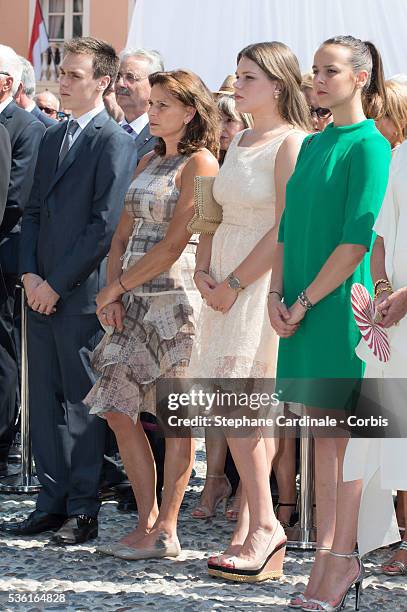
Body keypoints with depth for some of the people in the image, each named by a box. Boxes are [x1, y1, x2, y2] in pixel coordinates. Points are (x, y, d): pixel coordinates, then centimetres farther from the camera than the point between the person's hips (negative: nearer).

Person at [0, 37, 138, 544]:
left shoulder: (115, 142, -9)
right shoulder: (52, 137, 16)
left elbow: (106, 225, -14)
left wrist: (57, 283, -14)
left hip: (82, 293, -7)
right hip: (42, 290, 7)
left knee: (81, 402, -1)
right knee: (45, 399, 9)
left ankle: (83, 509, 6)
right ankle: (53, 500, 17)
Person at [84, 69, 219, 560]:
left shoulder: (199, 164, -7)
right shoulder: (148, 161, 18)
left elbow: (173, 245, -14)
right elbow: (123, 234, 16)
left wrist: (114, 288, -8)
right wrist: (113, 292, 0)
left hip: (177, 298, -8)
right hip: (134, 302, 8)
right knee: (119, 410, 4)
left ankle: (165, 530, 4)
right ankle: (147, 522, 12)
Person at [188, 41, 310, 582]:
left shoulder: (292, 142, -9)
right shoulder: (239, 142, 17)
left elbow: (287, 228, -16)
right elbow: (217, 214, 20)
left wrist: (234, 283, -14)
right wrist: (203, 270, 3)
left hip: (267, 280, -8)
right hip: (228, 282, 8)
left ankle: (262, 522, -6)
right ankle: (253, 525, 8)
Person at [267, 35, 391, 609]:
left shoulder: (369, 146, -9)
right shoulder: (312, 144, 14)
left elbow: (358, 239, -15)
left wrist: (305, 302, -14)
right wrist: (276, 295, 2)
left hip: (342, 304, -7)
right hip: (302, 308, 7)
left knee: (343, 434, -2)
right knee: (321, 433, 9)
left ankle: (344, 558, 4)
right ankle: (325, 552, 14)